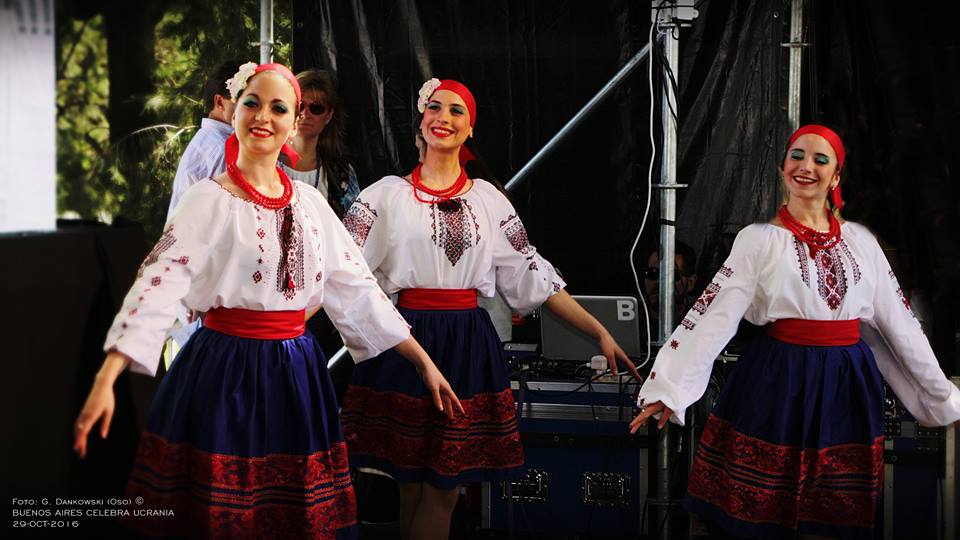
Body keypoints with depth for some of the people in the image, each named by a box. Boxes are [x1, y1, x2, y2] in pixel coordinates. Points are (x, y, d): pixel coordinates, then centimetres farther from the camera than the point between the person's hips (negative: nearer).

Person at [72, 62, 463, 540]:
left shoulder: (310, 203, 9)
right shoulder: (211, 199, -6)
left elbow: (356, 289, 13)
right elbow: (160, 282, -17)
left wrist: (424, 361, 10)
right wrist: (106, 379, -29)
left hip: (296, 374, 4)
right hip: (226, 373, -4)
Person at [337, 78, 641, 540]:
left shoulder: (490, 200, 9)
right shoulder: (387, 194, 1)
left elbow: (534, 276, 9)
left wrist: (601, 333, 5)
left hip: (469, 343, 2)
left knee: (445, 485, 3)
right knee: (412, 482, 3)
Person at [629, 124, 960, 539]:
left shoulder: (860, 240, 7)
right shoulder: (759, 239, -2)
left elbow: (898, 320, 10)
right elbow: (714, 315, -9)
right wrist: (667, 388, -17)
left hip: (847, 384, 3)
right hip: (778, 383, -3)